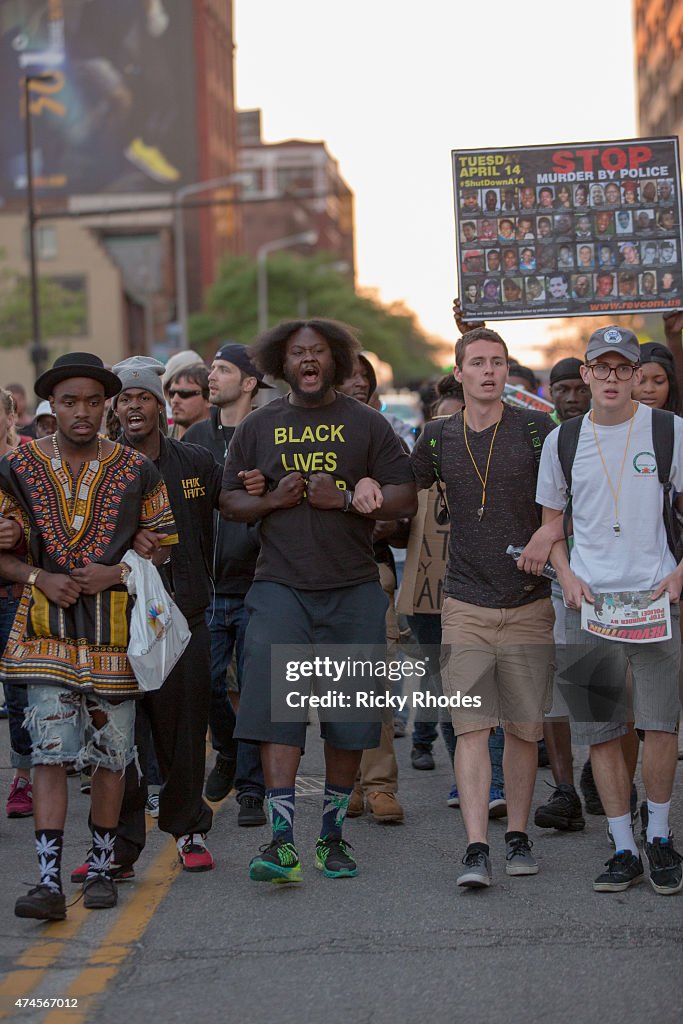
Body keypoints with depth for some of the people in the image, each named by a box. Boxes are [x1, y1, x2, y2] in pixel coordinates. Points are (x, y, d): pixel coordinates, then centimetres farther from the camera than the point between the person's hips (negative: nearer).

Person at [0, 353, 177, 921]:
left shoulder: (136, 470, 3)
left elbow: (164, 543, 8)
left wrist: (116, 572, -10)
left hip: (116, 626, 1)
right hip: (48, 625, -1)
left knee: (112, 754, 6)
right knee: (50, 751, -9)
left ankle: (101, 868, 20)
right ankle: (50, 880, -10)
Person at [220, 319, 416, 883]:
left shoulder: (366, 423, 7)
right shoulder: (258, 426, 12)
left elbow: (406, 498, 2)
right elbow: (229, 501, 14)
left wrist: (346, 499, -12)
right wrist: (272, 500, -5)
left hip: (354, 590, 0)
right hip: (280, 586, 0)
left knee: (350, 714, 4)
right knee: (276, 705, -13)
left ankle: (334, 834, 18)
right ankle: (282, 840, -14)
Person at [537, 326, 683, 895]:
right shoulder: (562, 440, 7)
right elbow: (550, 521, 16)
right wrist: (567, 577, 0)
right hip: (588, 599, 2)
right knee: (601, 732, 2)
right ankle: (624, 851, 11)